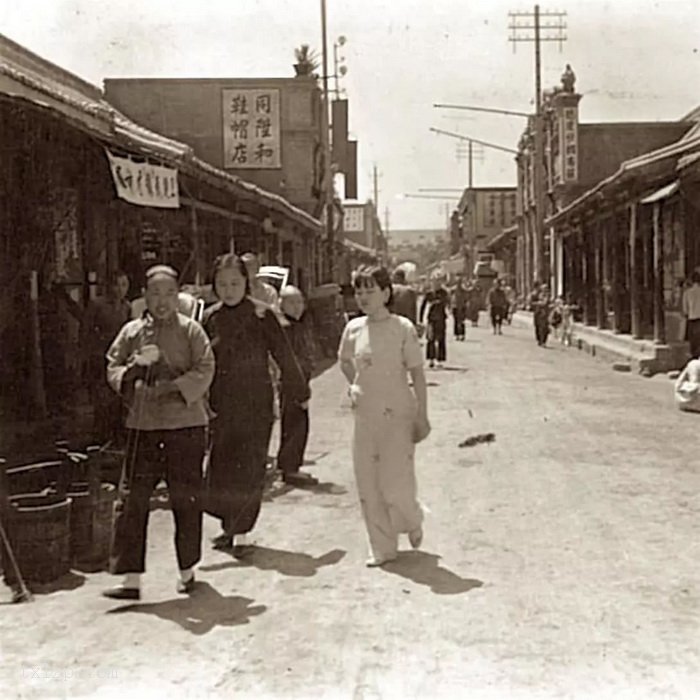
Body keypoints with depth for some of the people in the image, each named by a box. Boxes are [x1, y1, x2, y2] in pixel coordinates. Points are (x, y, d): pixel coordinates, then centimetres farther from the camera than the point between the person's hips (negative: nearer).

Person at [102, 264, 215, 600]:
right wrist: (134, 367, -13)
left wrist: (171, 387, -18)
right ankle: (131, 578, 3)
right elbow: (112, 370, 8)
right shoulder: (131, 331, 9)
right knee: (132, 499, -3)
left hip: (185, 424, -2)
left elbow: (205, 371, -5)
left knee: (186, 498, 6)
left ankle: (187, 571, 23)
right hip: (142, 425, 2)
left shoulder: (191, 330, 2)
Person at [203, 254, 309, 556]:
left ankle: (241, 531, 7)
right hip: (220, 404, 3)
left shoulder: (262, 315, -4)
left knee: (249, 469, -2)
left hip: (255, 404, -3)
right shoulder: (210, 318, 5)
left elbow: (284, 356, 1)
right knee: (219, 467, 6)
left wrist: (300, 392, 7)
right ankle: (230, 525, 23)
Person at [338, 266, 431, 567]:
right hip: (365, 415, 4)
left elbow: (417, 374, -5)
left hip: (397, 414, -4)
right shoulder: (354, 328, 3)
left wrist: (421, 416, -6)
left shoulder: (403, 328, -8)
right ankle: (382, 548, 19)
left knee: (395, 486, -7)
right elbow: (344, 360, 23)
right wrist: (354, 386, 8)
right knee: (368, 486, 5)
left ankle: (413, 521, 27)